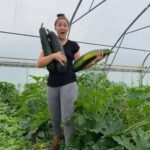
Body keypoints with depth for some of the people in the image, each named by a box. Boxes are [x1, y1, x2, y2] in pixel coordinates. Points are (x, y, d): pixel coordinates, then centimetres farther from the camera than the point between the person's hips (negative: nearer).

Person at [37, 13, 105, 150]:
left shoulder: (73, 45, 5)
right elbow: (39, 63, -3)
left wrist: (94, 61, -10)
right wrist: (53, 55, -18)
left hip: (69, 84, -2)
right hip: (52, 86, 3)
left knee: (68, 118, -10)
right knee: (55, 118, 16)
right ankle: (57, 137, 45)